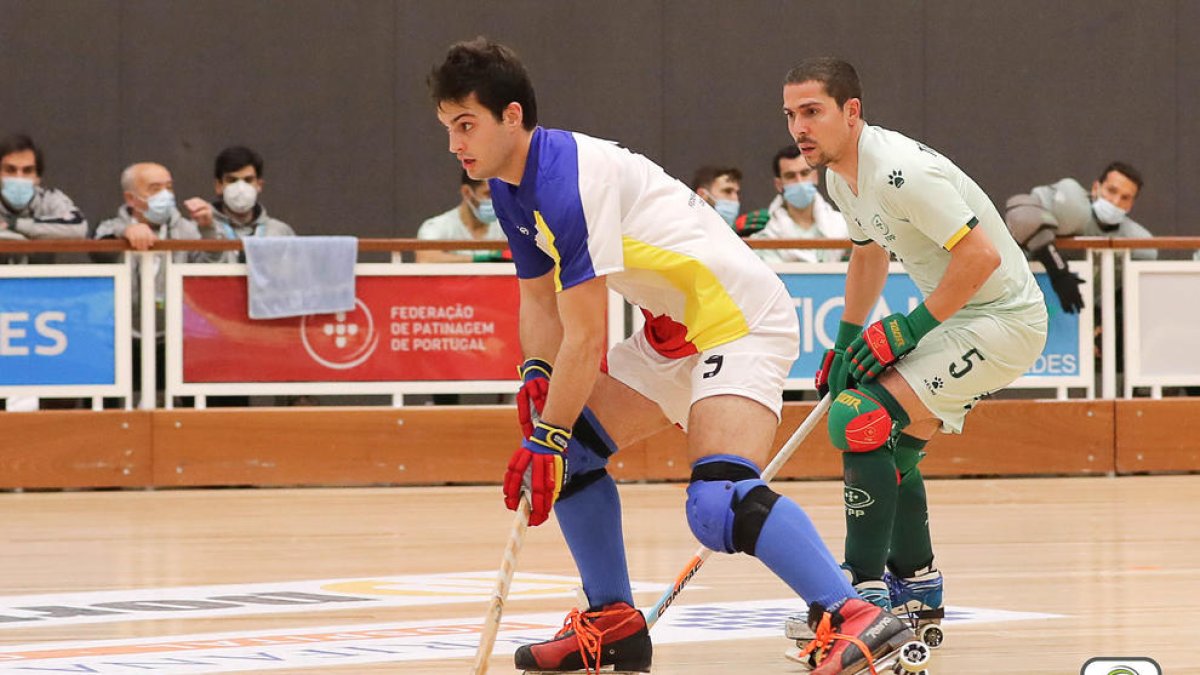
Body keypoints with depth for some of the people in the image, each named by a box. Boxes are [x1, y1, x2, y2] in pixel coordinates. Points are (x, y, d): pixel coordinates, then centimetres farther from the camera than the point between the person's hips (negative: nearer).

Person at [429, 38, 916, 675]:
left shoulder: (568, 181, -23)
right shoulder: (513, 188, 8)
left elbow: (586, 339, -22)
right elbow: (539, 297, 19)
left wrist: (547, 439, -16)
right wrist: (536, 377, 0)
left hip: (741, 321, -11)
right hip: (678, 331, 11)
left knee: (719, 503, -28)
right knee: (571, 447, 11)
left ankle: (856, 619, -31)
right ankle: (614, 623, 21)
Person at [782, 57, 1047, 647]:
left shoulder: (900, 172, -26)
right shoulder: (840, 174, 5)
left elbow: (981, 254, -28)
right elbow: (868, 254, 24)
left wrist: (910, 328, -22)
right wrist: (846, 341, 20)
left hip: (1003, 318, -10)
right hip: (957, 317, 10)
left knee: (863, 420, -19)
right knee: (892, 443, 18)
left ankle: (867, 592, -17)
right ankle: (918, 590, 32)